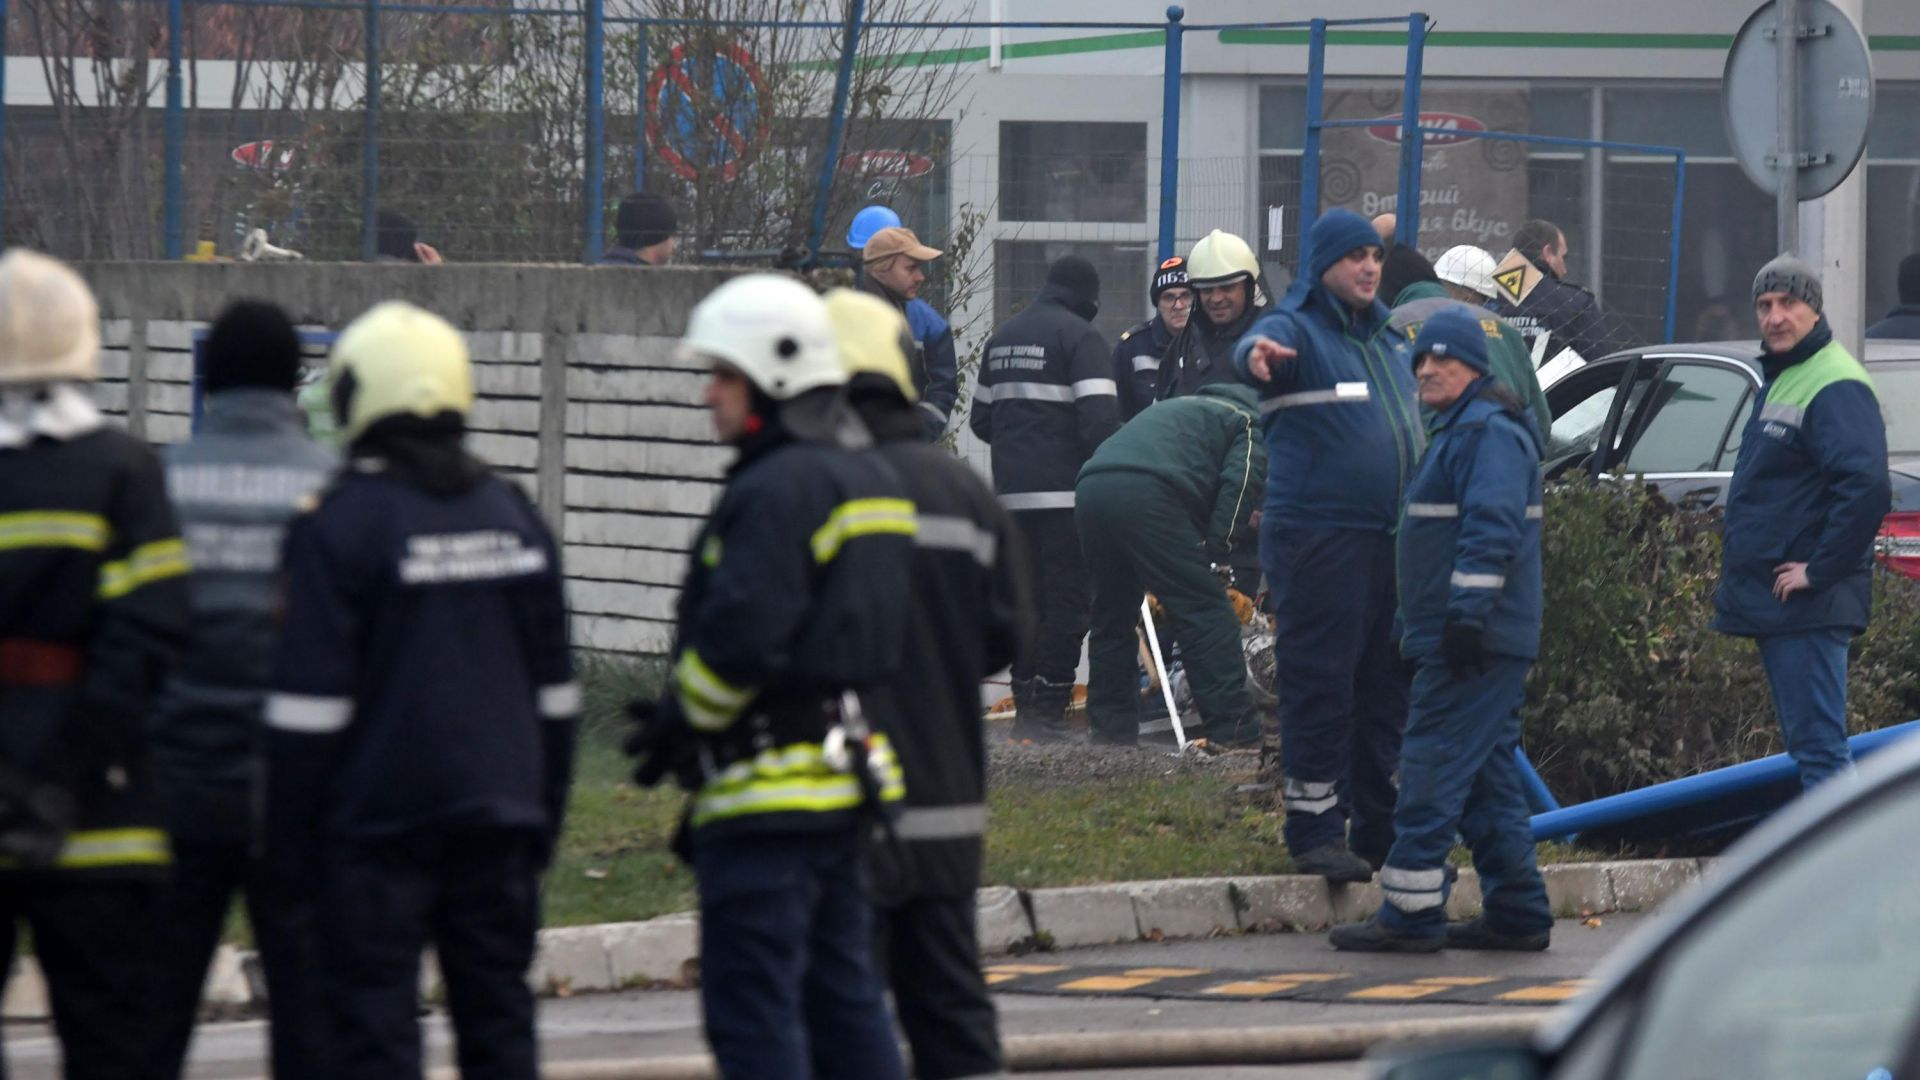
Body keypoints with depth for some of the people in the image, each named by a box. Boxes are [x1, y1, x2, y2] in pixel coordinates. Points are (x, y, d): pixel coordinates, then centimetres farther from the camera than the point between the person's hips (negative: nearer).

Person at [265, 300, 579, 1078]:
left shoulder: (339, 523, -10)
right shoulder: (512, 512, 10)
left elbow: (310, 698, -12)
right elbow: (555, 686, 14)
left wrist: (289, 834, -5)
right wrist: (543, 811, 21)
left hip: (377, 816, -6)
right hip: (498, 810, 6)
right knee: (498, 1012, 10)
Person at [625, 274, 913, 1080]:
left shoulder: (777, 490, -16)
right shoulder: (867, 477, 16)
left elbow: (740, 637, -23)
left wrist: (677, 722, -5)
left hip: (771, 794, -10)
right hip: (847, 772, 10)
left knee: (751, 1012, -7)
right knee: (843, 998, 15)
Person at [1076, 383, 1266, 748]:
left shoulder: (1190, 408, 42)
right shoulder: (1253, 427, 18)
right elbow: (1238, 486, -1)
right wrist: (1214, 555, -4)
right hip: (1147, 493, -7)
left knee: (1113, 620, 20)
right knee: (1206, 615, -4)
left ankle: (1111, 726, 23)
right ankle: (1232, 730, -8)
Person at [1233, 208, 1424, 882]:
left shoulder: (1389, 342, 20)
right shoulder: (1296, 332, -4)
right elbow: (1255, 351, -29)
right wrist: (1256, 356, -54)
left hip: (1392, 542, 8)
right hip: (1319, 541, -8)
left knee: (1388, 692, 11)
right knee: (1319, 689, -8)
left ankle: (1379, 831, 18)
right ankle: (1315, 831, -6)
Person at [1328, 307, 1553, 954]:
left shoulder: (1489, 433, -12)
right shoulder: (1460, 431, 22)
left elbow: (1490, 530, -22)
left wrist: (1467, 615, -27)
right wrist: (1417, 628, 25)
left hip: (1475, 643, -11)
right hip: (1460, 640, 11)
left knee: (1434, 767, -11)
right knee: (1490, 776, 12)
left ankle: (1411, 913, -11)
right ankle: (1516, 912, 14)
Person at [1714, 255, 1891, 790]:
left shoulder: (1835, 387, -16)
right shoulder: (1780, 379, 18)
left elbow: (1866, 485, -29)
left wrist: (1820, 570, -23)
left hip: (1806, 603, -11)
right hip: (1773, 602, 11)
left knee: (1817, 743, -12)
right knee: (1810, 743, 15)